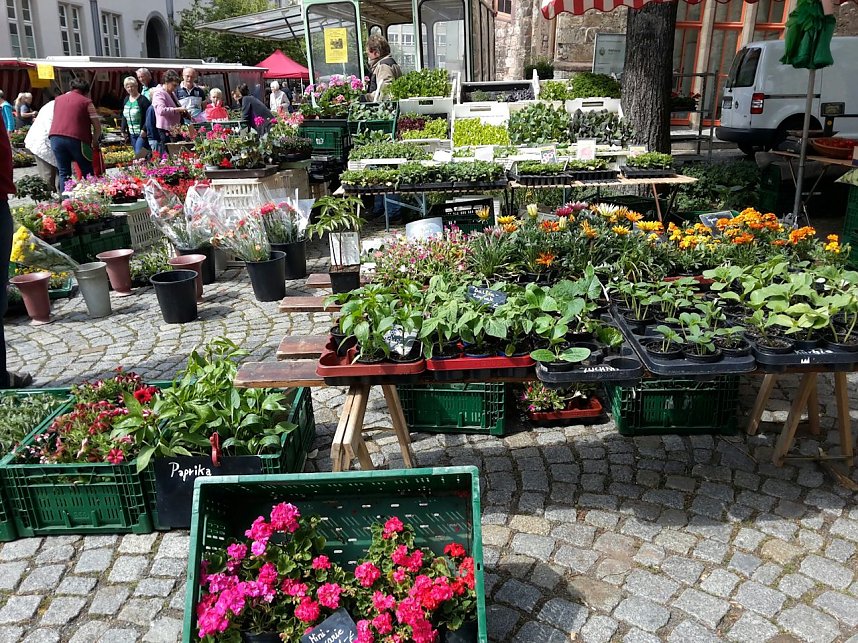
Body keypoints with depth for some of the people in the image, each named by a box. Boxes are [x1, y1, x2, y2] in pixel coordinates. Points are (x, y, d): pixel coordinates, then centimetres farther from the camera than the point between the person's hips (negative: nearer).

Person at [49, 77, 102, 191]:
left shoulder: (58, 99, 20)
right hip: (76, 139, -4)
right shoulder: (86, 102, 5)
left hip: (55, 138, 4)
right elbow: (97, 126, 1)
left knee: (64, 173, 9)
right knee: (87, 172, 7)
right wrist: (94, 141, 15)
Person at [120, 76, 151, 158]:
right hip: (132, 133, 7)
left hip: (141, 133, -7)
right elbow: (124, 116, 19)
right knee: (135, 154, 7)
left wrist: (144, 129, -20)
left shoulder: (143, 100, -8)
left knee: (139, 153, -14)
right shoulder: (126, 100, 14)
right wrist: (123, 129, 10)